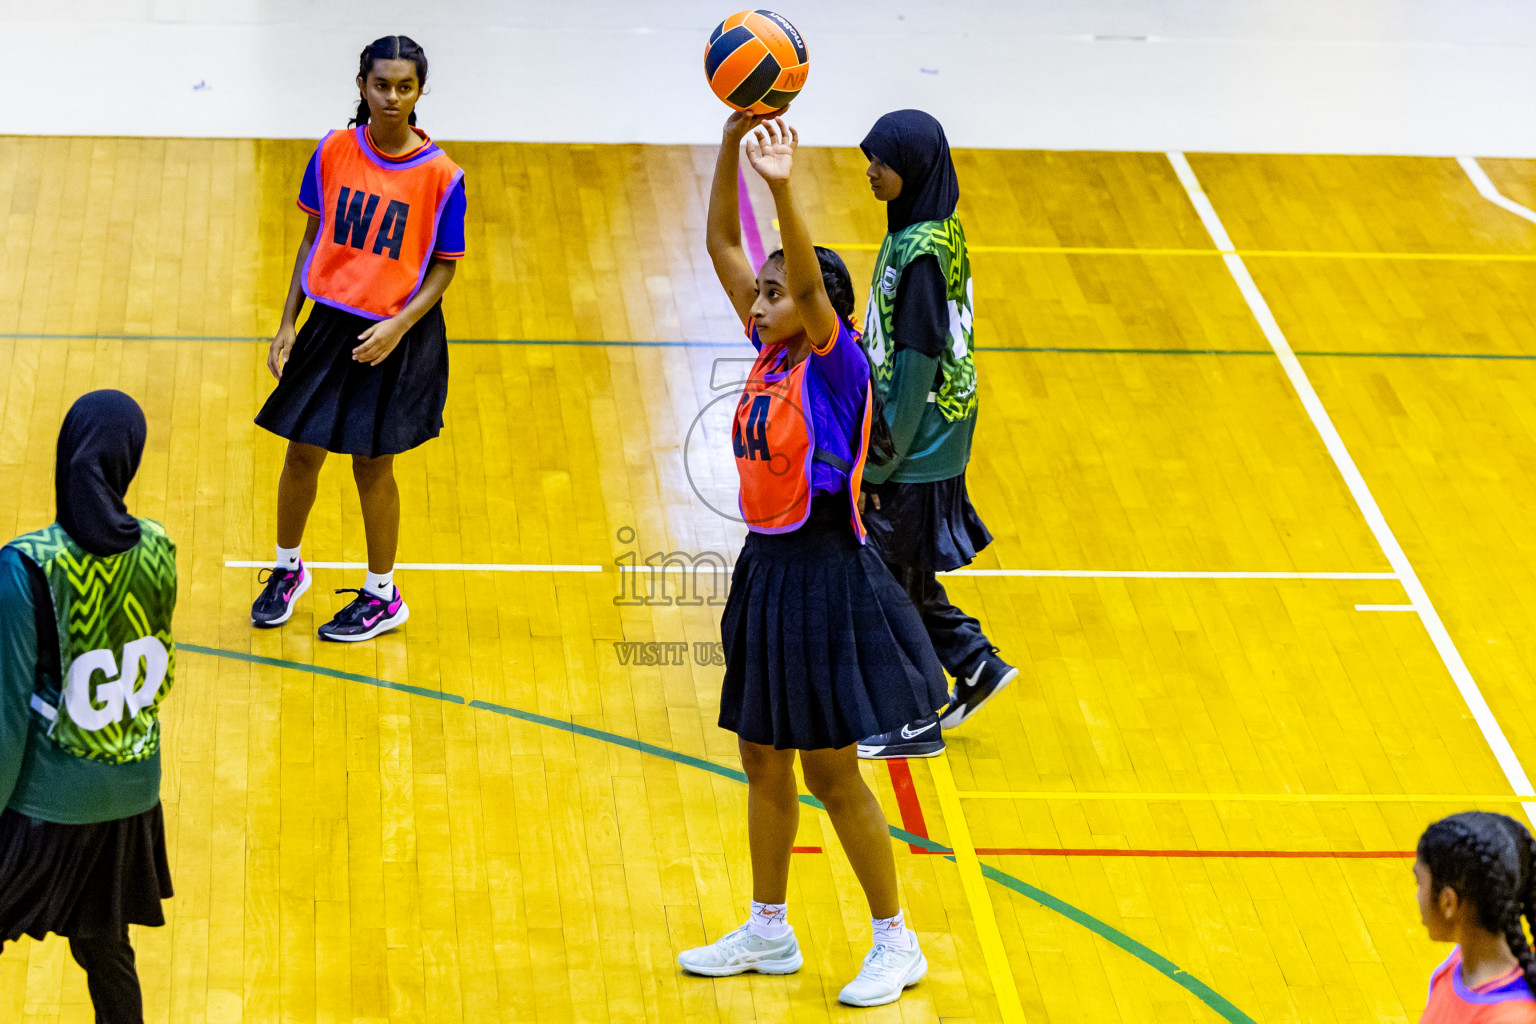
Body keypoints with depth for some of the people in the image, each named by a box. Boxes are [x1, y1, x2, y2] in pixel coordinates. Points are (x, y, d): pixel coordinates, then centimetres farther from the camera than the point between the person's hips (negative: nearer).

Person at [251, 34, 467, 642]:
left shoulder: (440, 176, -12)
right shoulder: (333, 152, -3)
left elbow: (443, 268, -6)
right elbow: (312, 239, 7)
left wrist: (399, 325, -19)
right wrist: (288, 324, 4)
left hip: (396, 335, -3)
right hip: (329, 319, 3)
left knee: (373, 464, 6)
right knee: (302, 452, 10)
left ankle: (381, 596, 24)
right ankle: (287, 569, 34)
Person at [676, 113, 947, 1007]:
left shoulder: (834, 362, -14)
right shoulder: (770, 355, 5)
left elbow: (809, 278, -33)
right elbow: (723, 245, 4)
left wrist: (784, 189, -47)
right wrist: (732, 145, -6)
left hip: (823, 574, -8)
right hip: (768, 567, 8)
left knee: (830, 772, -1)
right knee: (763, 759, 15)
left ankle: (897, 942, 11)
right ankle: (768, 931, 28)